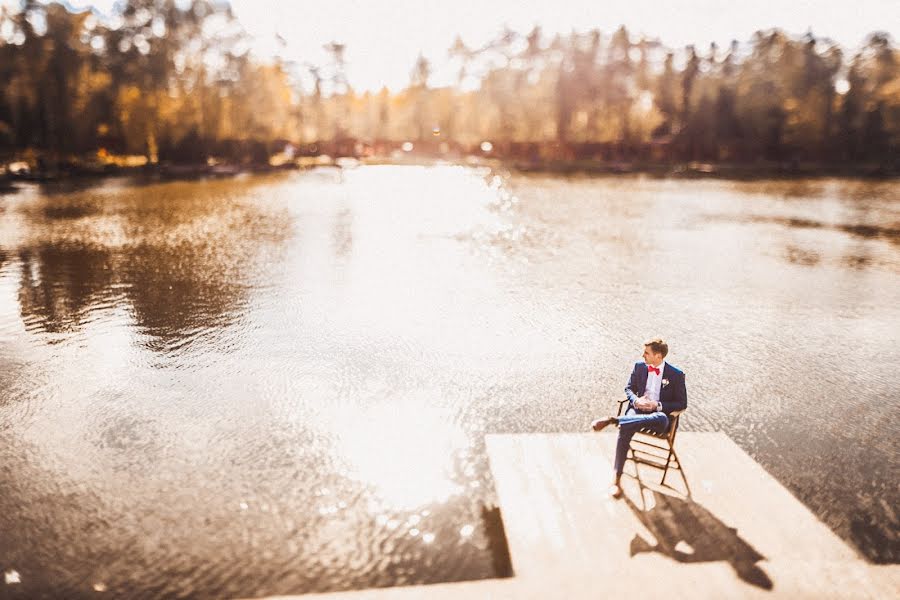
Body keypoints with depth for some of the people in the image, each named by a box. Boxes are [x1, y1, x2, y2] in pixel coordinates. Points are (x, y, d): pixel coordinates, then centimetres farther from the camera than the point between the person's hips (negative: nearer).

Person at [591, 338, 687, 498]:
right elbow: (629, 388, 17)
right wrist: (636, 400, -6)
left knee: (661, 419, -42)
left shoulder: (676, 374, -1)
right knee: (625, 430, -33)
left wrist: (658, 405, -14)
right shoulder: (639, 366, 10)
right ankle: (617, 479, -30)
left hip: (659, 414, -2)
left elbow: (682, 403, 1)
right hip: (638, 409, 2)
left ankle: (612, 420, -38)